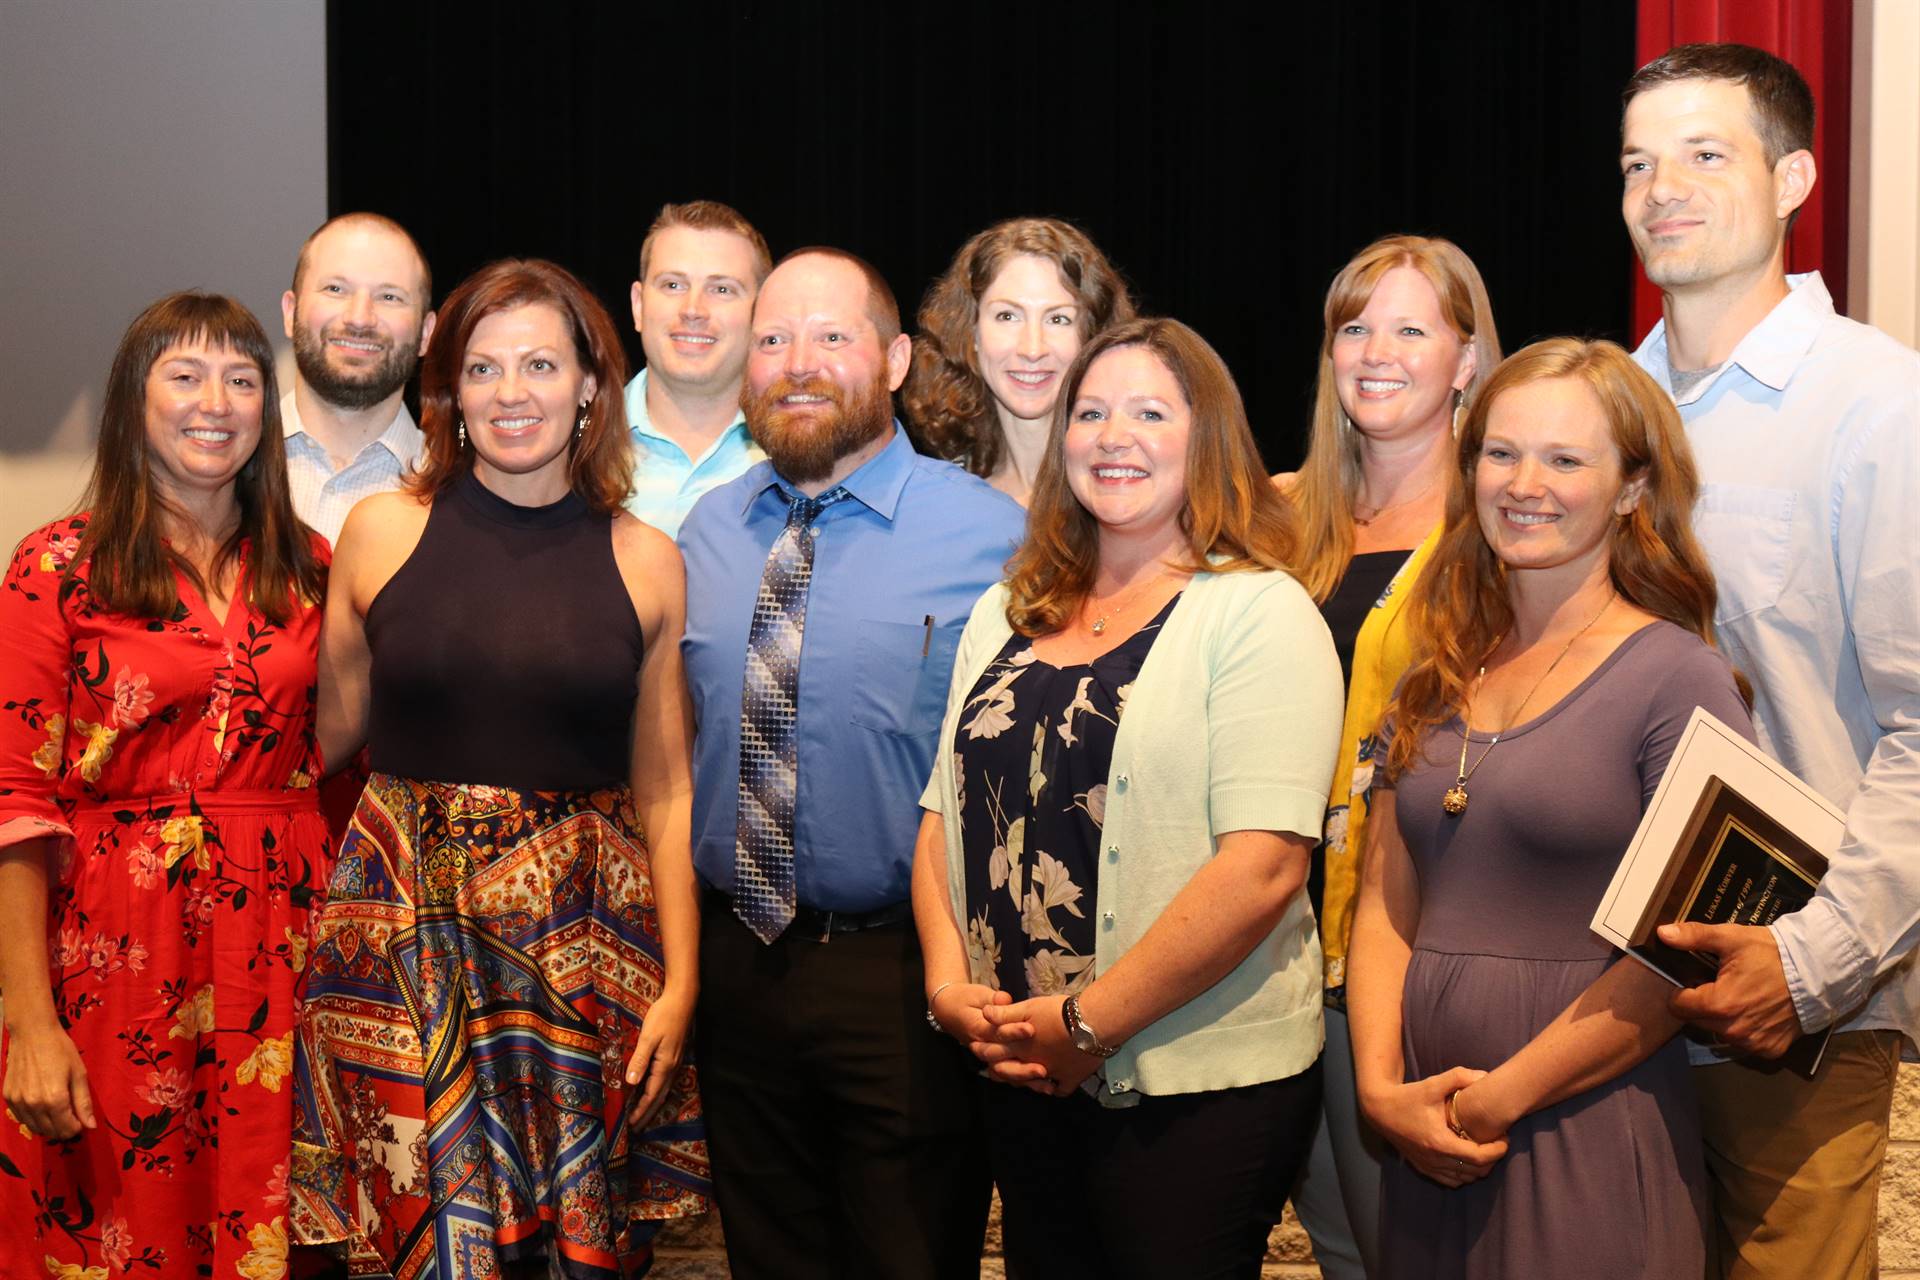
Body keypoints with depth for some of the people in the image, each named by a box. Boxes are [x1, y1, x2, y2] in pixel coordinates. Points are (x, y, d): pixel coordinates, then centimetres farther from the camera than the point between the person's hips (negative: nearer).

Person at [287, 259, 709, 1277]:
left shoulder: (645, 562, 3)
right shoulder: (380, 533, 2)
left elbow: (665, 792, 5)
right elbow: (328, 743, 10)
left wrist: (680, 983, 0)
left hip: (582, 943, 1)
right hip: (401, 935, 0)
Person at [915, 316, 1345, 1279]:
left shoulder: (1260, 612, -9)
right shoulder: (1008, 615, 11)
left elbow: (1265, 866, -17)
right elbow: (945, 813, 14)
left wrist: (1089, 1021, -16)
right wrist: (949, 982, -3)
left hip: (1197, 1089, -5)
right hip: (1021, 1079, 6)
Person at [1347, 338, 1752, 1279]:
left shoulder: (1677, 679, -8)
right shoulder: (1436, 681, 10)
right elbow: (1386, 906, 9)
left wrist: (1499, 1098, -13)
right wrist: (1382, 1087, -5)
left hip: (1587, 1143, -5)